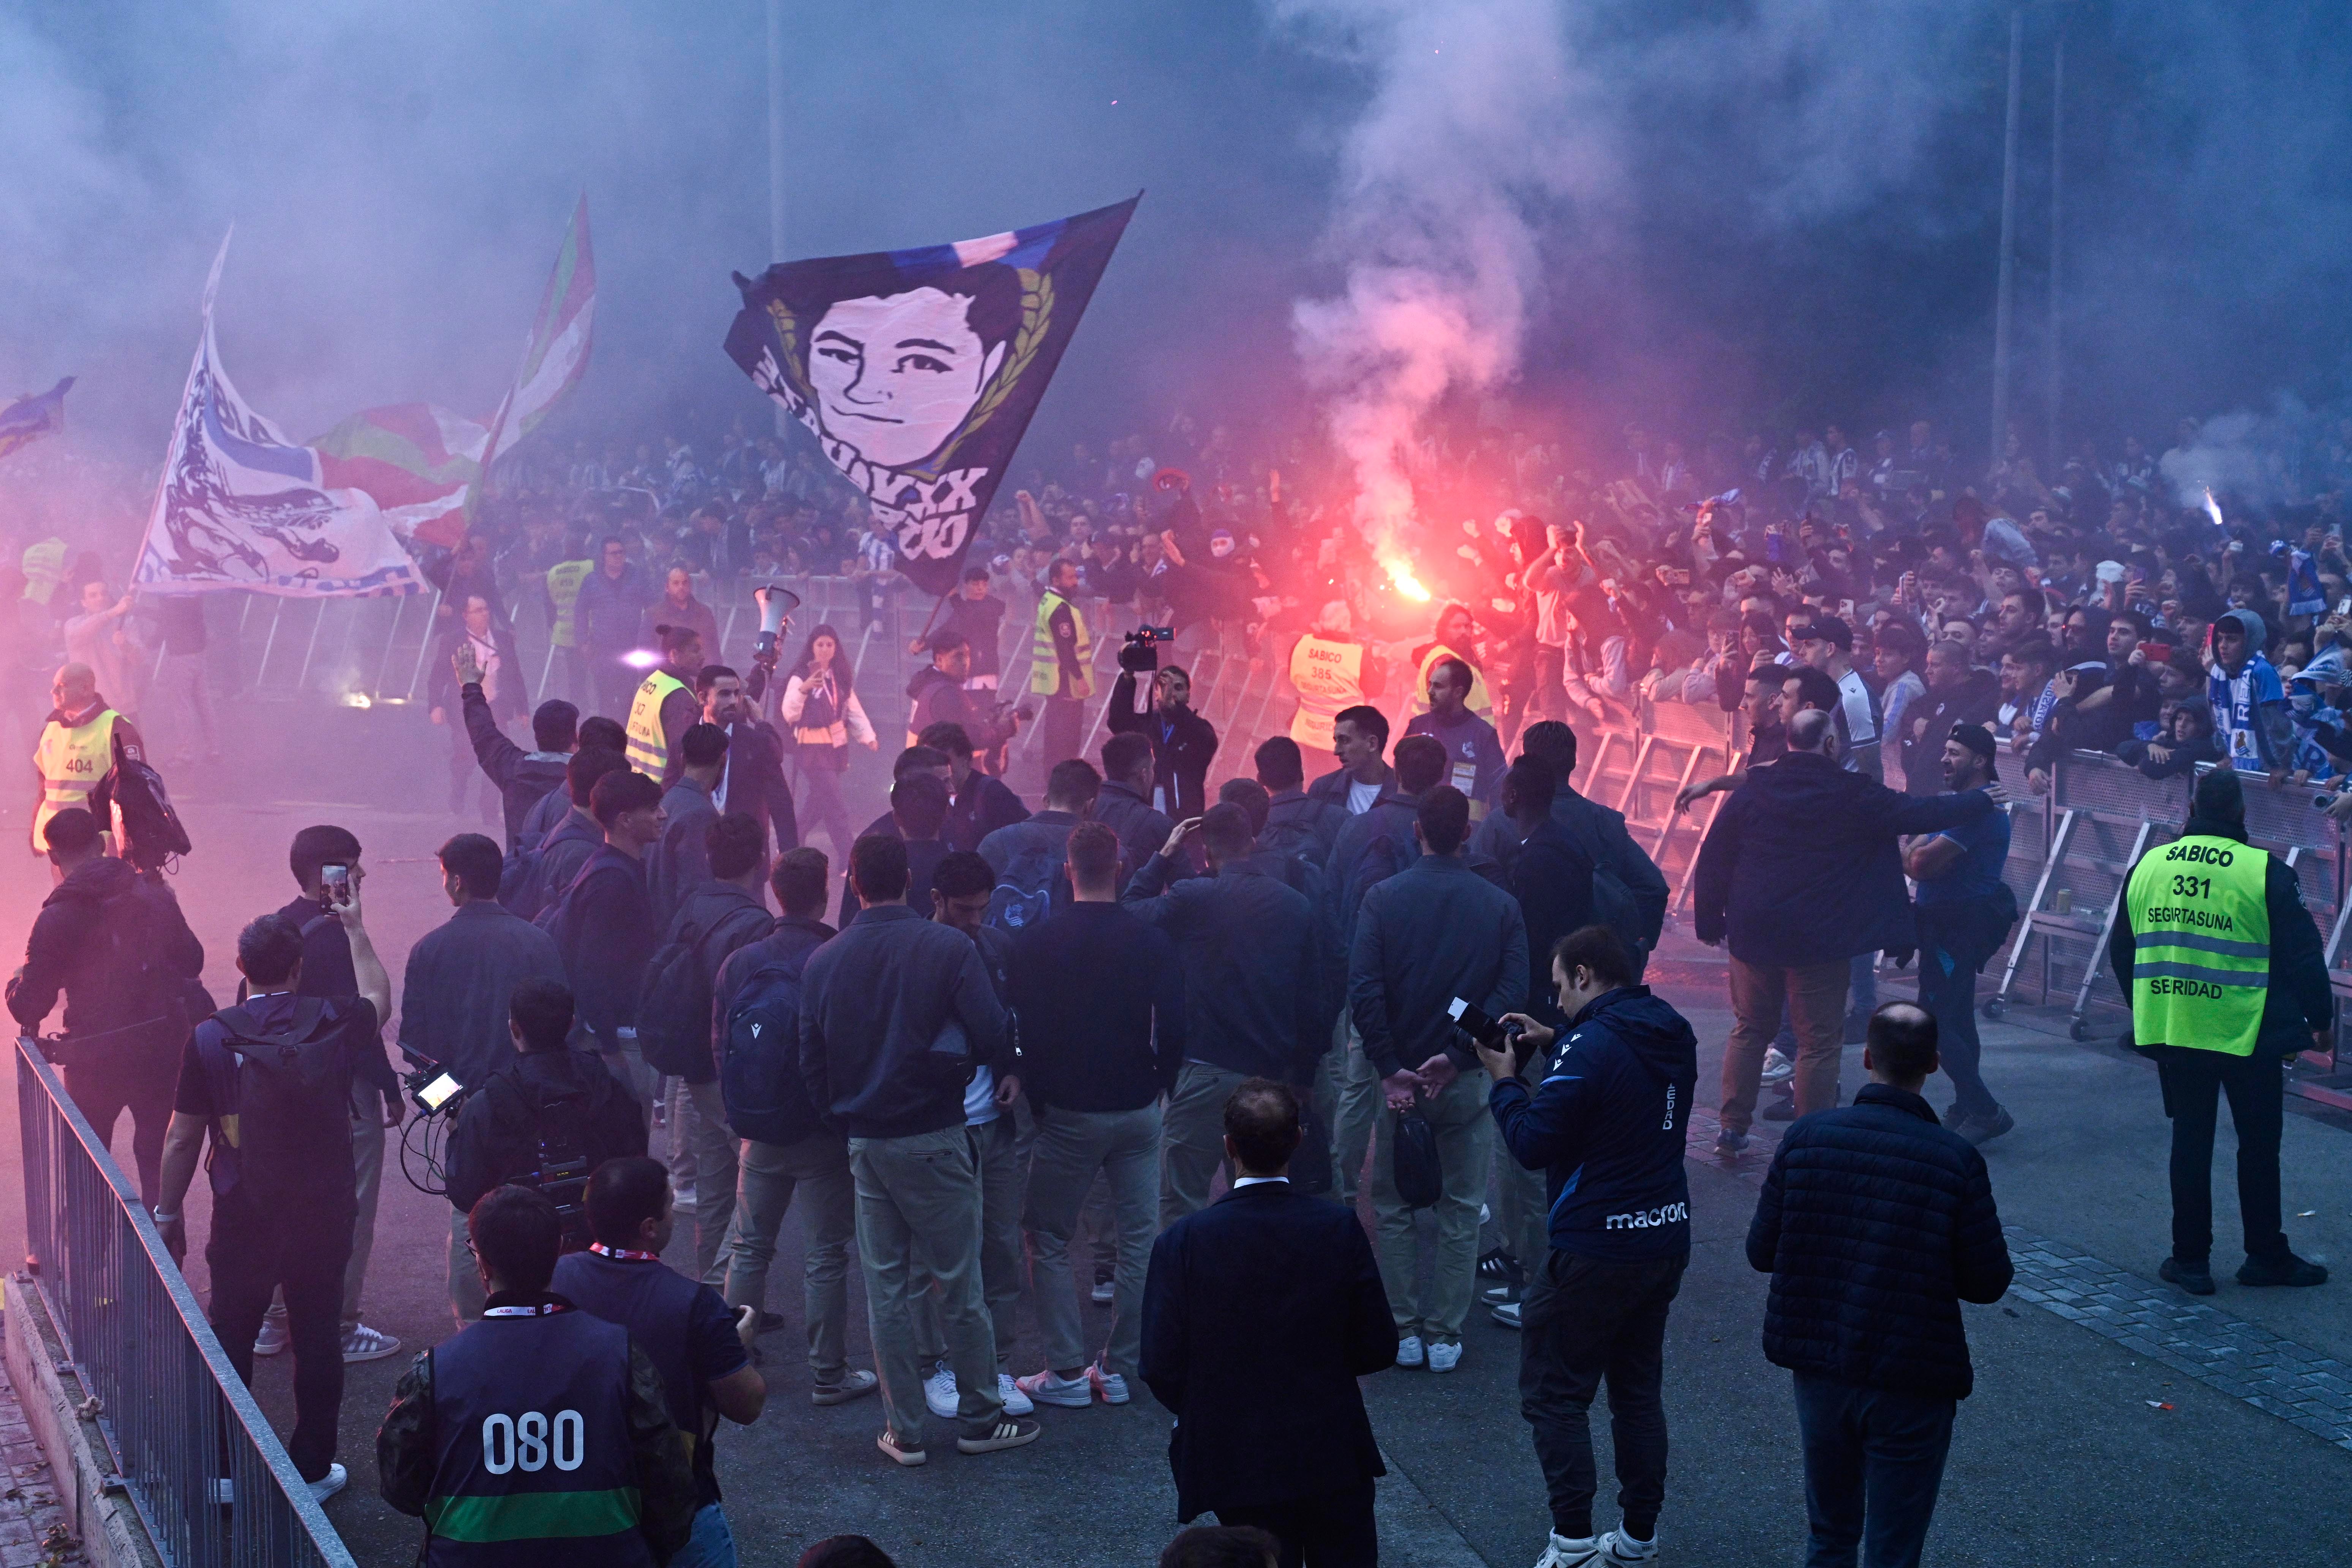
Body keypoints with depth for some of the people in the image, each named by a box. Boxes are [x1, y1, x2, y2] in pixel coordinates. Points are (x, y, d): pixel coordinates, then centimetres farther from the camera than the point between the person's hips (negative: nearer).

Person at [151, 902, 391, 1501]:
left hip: (244, 1219, -1)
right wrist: (355, 929, 29)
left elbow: (183, 1138, -4)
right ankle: (313, 1469, 19)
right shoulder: (335, 1021, -8)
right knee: (317, 1338, 11)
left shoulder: (210, 1038, -10)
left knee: (231, 1339, 12)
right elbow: (378, 996, 18)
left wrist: (168, 1216, 8)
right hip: (323, 1214, 1)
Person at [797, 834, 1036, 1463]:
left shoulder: (822, 962, 0)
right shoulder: (949, 949, -12)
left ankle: (905, 1430, 14)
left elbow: (812, 1063, 5)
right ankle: (980, 1417, 17)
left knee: (884, 1286, 9)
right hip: (934, 1138, -4)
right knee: (959, 1284, 7)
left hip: (865, 1144, 4)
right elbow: (995, 1042, -16)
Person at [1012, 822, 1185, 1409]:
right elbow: (1174, 1029, -3)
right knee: (1139, 1239, 10)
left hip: (1068, 1114, -2)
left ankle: (1067, 1371, 4)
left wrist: (1037, 1098, 7)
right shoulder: (1152, 941, -5)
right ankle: (1121, 1368, 12)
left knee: (1048, 1238, 8)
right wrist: (1158, 1086, 12)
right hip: (1139, 1112, 2)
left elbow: (1023, 1029, -5)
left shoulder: (1036, 942, -7)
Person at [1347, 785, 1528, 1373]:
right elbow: (1512, 992, -12)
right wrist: (1455, 1055, -14)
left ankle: (1403, 1331, 13)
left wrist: (1391, 1070, -13)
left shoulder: (1384, 898, -6)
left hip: (1398, 1074, -1)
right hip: (1467, 1080, 1)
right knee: (1460, 1210, 11)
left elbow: (1363, 988, -14)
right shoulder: (1500, 905, -3)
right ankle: (1444, 1334, 12)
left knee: (1392, 1206, 13)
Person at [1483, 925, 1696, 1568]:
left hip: (1593, 1250, -8)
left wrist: (1505, 1080, -4)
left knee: (1553, 1394, 2)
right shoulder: (1672, 1034, 6)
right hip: (1666, 1242, 8)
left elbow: (1533, 1145, -19)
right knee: (1638, 1389, 17)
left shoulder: (1591, 1045, -20)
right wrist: (1553, 1046, 17)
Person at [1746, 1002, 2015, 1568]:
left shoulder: (1807, 1136, -8)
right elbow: (1989, 1281, -9)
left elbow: (1761, 1252, -2)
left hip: (1818, 1370, 3)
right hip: (1912, 1382, -3)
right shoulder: (1957, 1159, -15)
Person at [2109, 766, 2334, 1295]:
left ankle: (2190, 1257, 14)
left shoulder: (2148, 867, 3)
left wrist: (2148, 1010, 25)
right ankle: (2266, 1256, 16)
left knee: (2190, 1140, 12)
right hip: (2247, 1033, -4)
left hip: (2171, 1031, 4)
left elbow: (2122, 951, 12)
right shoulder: (2266, 871, -11)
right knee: (2259, 1142, 9)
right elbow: (2303, 952, -8)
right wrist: (2320, 1018, 4)